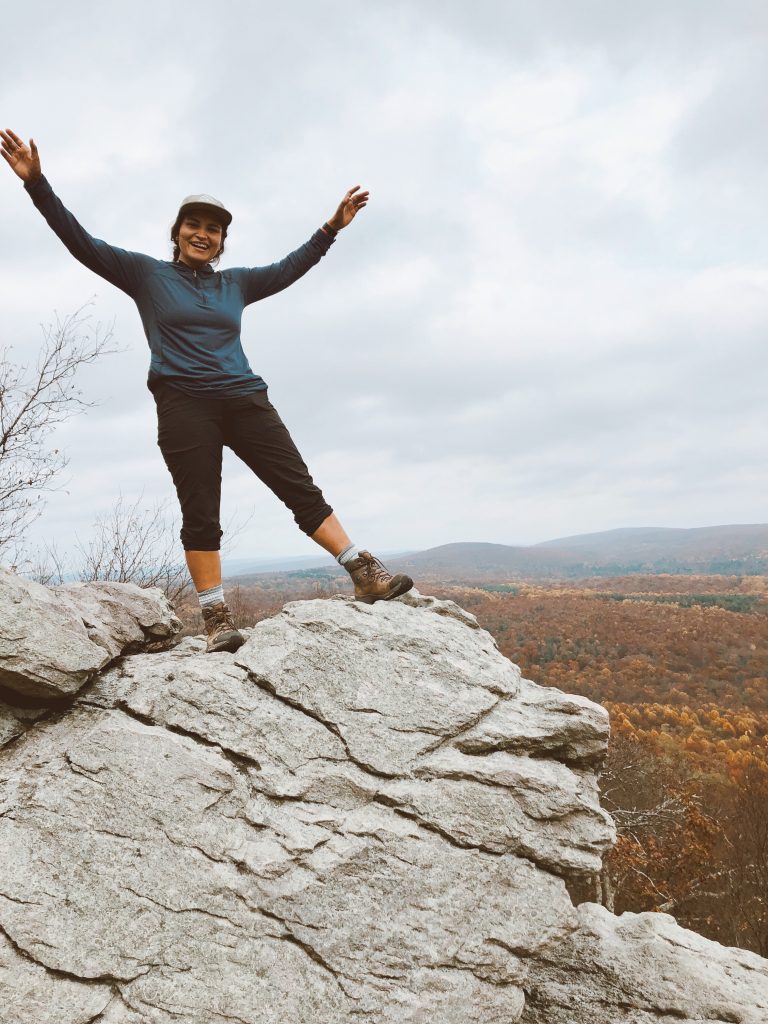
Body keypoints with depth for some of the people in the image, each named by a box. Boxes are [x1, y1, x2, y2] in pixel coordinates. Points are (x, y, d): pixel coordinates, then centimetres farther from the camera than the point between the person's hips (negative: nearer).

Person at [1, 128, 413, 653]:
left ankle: (366, 575, -1)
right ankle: (218, 620, -1)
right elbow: (82, 242, 6)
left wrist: (332, 228, 26)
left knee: (303, 490, -2)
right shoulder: (145, 274, 11)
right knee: (200, 515, -4)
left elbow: (289, 268, 28)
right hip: (184, 406, -3)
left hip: (245, 400, 3)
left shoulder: (236, 282, 20)